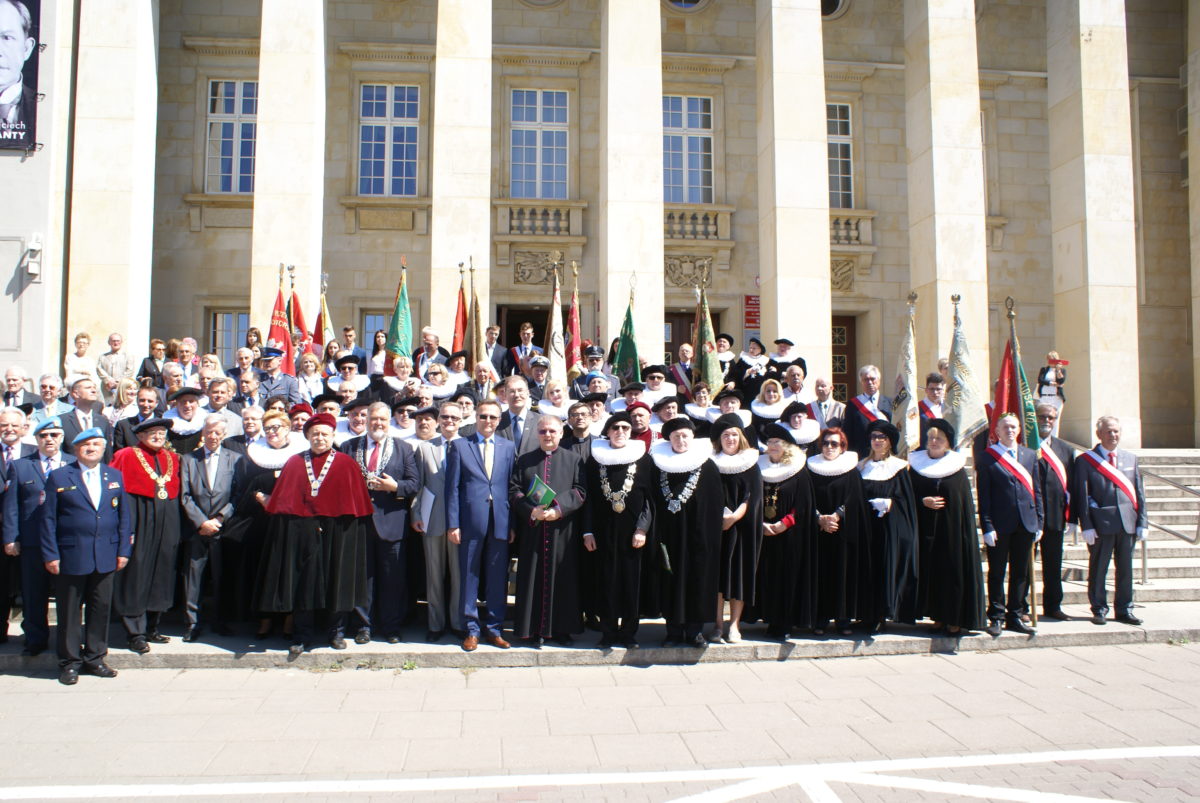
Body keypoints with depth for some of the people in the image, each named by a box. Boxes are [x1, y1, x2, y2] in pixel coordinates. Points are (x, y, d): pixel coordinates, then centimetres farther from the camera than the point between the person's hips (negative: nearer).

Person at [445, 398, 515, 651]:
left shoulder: (508, 447, 11)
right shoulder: (459, 446, 5)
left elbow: (513, 486, 8)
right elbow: (452, 487, 1)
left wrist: (514, 523, 1)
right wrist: (452, 524, -5)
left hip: (500, 522, 2)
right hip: (470, 522, -2)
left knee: (498, 579, 7)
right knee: (469, 578, 5)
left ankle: (494, 629, 19)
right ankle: (472, 630, 17)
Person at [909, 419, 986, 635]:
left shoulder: (957, 466, 3)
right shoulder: (916, 465, 6)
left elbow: (966, 502, 2)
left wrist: (967, 530, -5)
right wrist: (923, 502, -13)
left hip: (953, 528, -1)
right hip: (927, 528, 1)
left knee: (954, 571, -1)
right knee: (931, 571, 2)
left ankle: (955, 618, 8)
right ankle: (938, 616, 13)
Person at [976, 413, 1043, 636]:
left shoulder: (1030, 455, 11)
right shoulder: (987, 457, -3)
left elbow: (1037, 490, 12)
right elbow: (983, 495, -5)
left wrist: (1039, 521, 7)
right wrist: (987, 526, -11)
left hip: (1026, 523, 4)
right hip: (1000, 524, -4)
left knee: (1021, 572, 10)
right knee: (997, 573, 4)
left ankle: (1015, 616, 20)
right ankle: (996, 616, 13)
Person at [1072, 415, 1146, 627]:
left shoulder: (1131, 458, 12)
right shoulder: (1085, 460, -2)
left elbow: (1139, 492, 12)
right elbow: (1081, 496, -5)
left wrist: (1142, 522, 6)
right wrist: (1086, 525, -10)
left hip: (1127, 522, 4)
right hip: (1101, 523, -4)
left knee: (1126, 568, 9)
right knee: (1098, 569, 3)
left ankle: (1124, 609, 20)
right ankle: (1099, 609, 14)